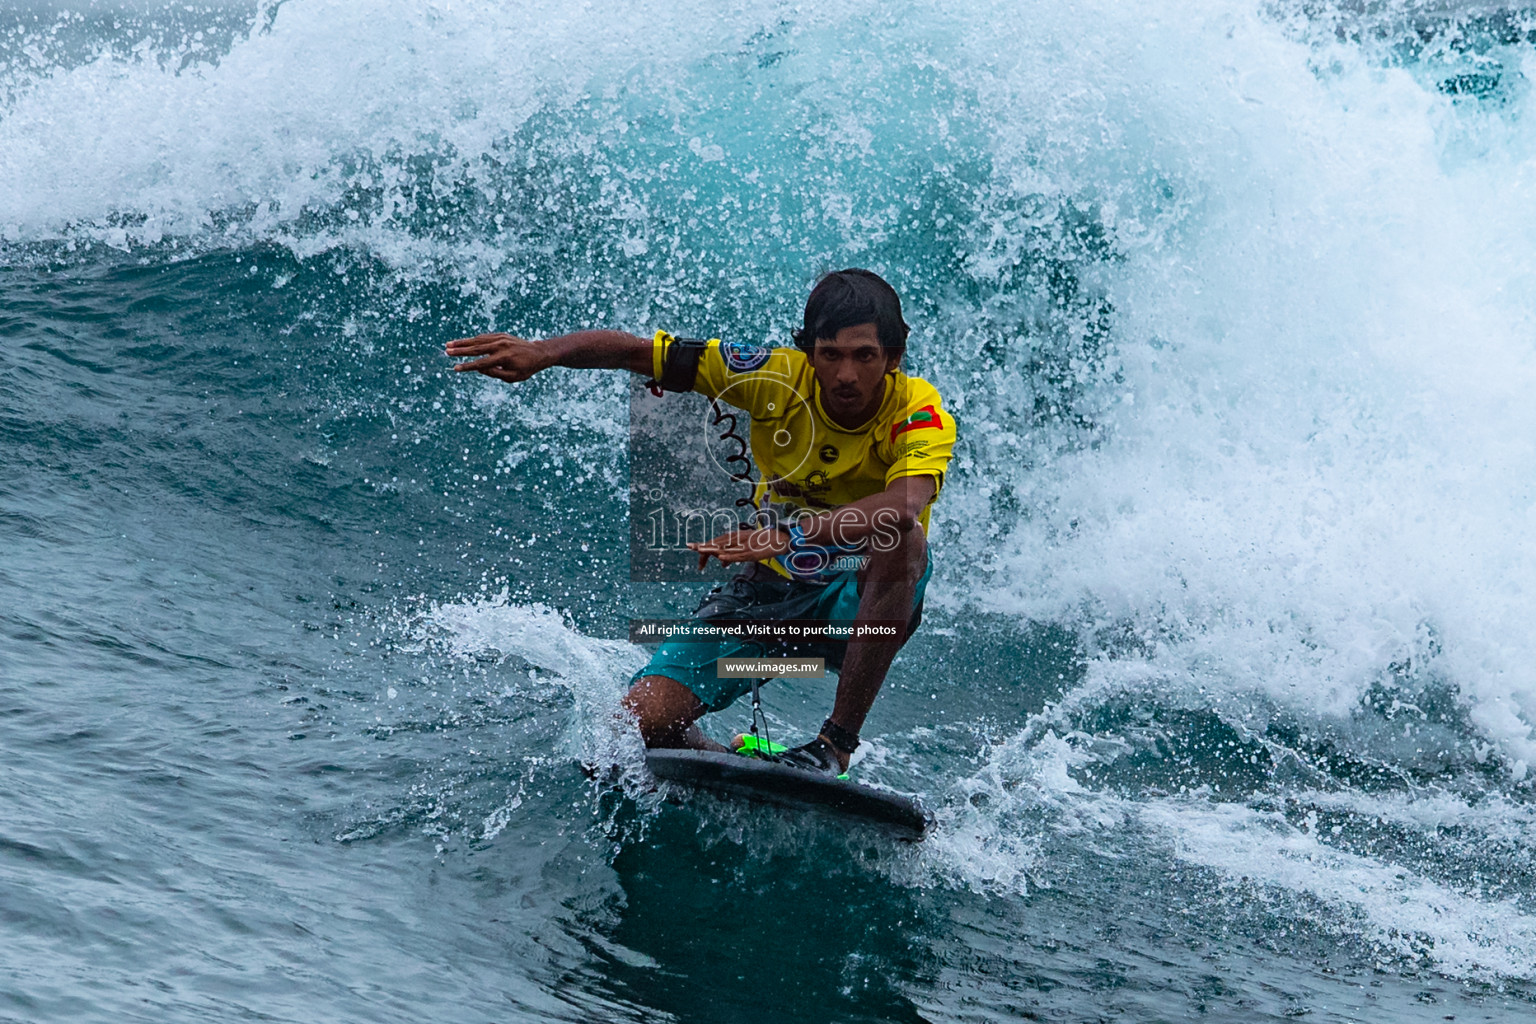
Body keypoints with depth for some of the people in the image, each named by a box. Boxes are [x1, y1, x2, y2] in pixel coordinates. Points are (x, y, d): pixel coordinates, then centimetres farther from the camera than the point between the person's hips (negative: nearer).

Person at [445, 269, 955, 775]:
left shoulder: (919, 413, -24)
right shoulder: (782, 377, -16)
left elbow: (904, 507, -46)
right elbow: (635, 352, -16)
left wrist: (789, 536, -59)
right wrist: (544, 351, -34)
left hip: (865, 601, -3)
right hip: (769, 589, 3)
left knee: (901, 541, -38)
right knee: (639, 723, -15)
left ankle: (835, 745, -33)